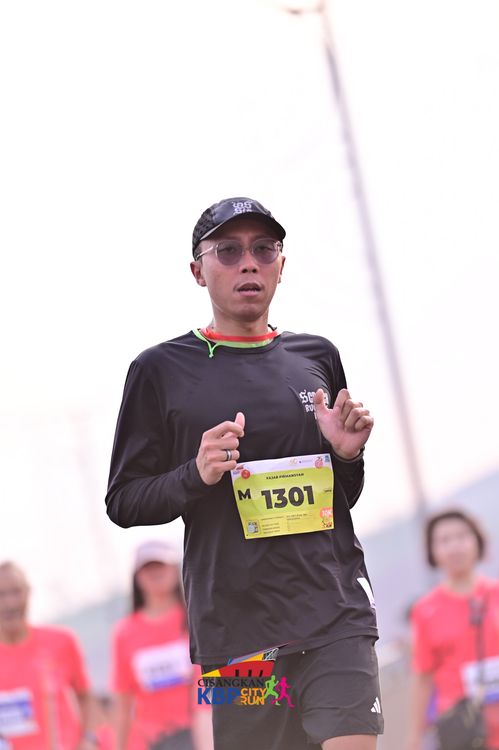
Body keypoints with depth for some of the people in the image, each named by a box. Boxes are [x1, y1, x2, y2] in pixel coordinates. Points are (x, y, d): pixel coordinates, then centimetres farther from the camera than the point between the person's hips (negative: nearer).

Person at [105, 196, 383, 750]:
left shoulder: (317, 357, 14)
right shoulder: (161, 370, 4)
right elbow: (123, 502, 5)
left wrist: (348, 455, 2)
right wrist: (196, 476, -12)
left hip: (335, 610, 2)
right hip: (235, 622, -2)